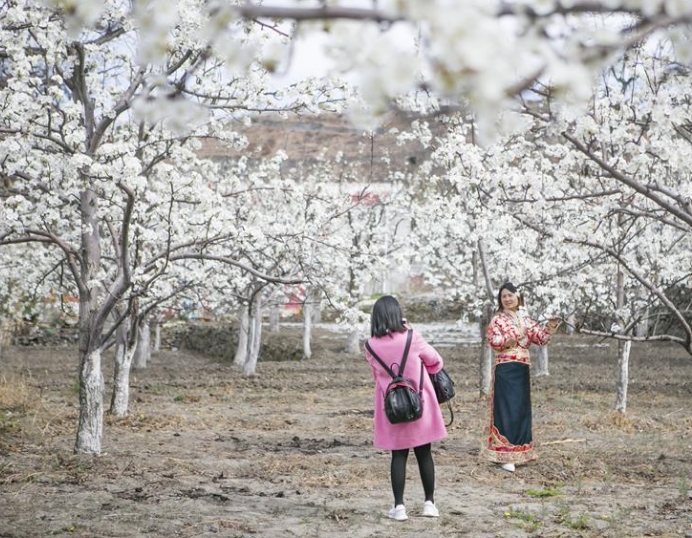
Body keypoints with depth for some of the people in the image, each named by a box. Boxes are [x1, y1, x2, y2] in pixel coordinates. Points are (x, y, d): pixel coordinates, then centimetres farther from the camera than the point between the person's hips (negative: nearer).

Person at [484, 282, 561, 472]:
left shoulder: (525, 319, 13)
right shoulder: (497, 319, -2)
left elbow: (540, 338, 7)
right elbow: (494, 341, -16)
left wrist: (550, 328, -11)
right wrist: (515, 335, -23)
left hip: (522, 370, 6)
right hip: (505, 370, -6)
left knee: (521, 410, 10)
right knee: (506, 410, -6)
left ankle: (517, 449, 21)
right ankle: (504, 455, -4)